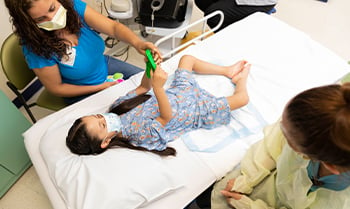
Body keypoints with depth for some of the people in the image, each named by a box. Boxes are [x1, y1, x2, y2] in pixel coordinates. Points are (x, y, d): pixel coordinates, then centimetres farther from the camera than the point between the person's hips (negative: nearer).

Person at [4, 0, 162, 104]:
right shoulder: (36, 47, -29)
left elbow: (113, 27, -26)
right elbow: (56, 88, -18)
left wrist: (137, 43, -47)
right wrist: (100, 87, -19)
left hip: (105, 65, 5)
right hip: (84, 93, -5)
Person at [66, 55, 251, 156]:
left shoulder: (117, 106, -12)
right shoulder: (142, 135, -34)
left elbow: (143, 87, -5)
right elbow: (167, 117, -43)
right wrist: (158, 87, -57)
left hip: (177, 92, 7)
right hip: (200, 112, -7)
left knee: (187, 58, 15)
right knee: (241, 98, -9)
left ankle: (228, 71, 32)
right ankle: (241, 79, 28)